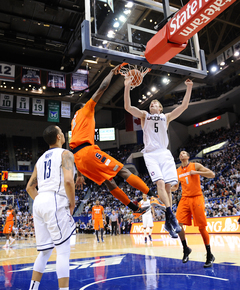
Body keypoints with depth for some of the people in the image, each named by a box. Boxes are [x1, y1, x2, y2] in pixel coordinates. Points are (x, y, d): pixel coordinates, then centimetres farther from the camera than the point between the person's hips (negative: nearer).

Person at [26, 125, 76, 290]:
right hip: (55, 203, -8)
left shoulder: (41, 158, 21)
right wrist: (72, 203, -6)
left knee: (45, 251, 17)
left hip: (39, 203, 8)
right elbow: (68, 180, -18)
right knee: (63, 250, -3)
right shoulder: (65, 154, -1)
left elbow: (30, 187, 22)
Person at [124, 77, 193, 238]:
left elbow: (184, 106, 12)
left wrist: (189, 88, 3)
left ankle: (168, 223, 4)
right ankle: (171, 216, -24)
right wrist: (127, 87, -8)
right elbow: (127, 107, 1)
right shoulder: (144, 115, 17)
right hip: (151, 154, -2)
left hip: (164, 153, 2)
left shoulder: (166, 117, 21)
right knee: (160, 183, -20)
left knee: (168, 186, -4)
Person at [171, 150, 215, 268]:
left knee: (202, 227, -2)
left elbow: (212, 175, -7)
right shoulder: (177, 171, 12)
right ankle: (185, 249, 11)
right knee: (178, 224, -10)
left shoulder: (195, 166, -1)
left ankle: (210, 255, 13)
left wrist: (197, 172, -16)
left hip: (196, 198, -4)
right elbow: (175, 187, 20)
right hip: (184, 199, 4)